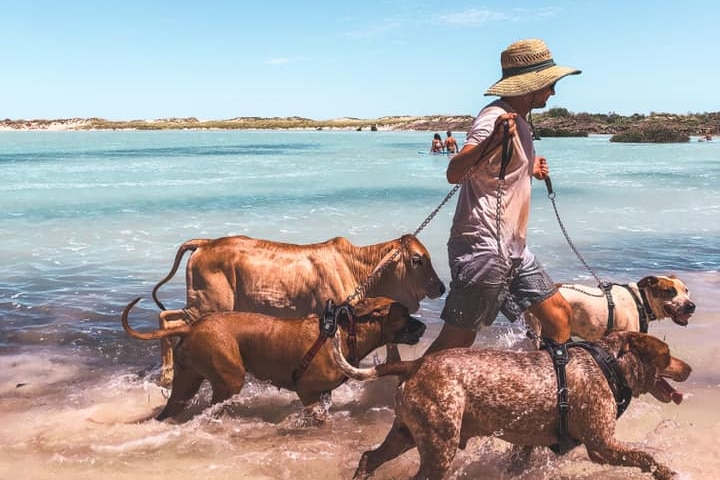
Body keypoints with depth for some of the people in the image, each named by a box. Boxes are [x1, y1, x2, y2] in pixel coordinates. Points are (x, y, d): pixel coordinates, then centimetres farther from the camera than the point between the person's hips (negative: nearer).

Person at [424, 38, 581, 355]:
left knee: (559, 314, 12)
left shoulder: (521, 121, 15)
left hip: (513, 249, 10)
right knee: (456, 342, -6)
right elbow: (454, 173, -33)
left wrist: (530, 169, 22)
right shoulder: (495, 118, -15)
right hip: (482, 248, -10)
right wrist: (492, 141, -48)